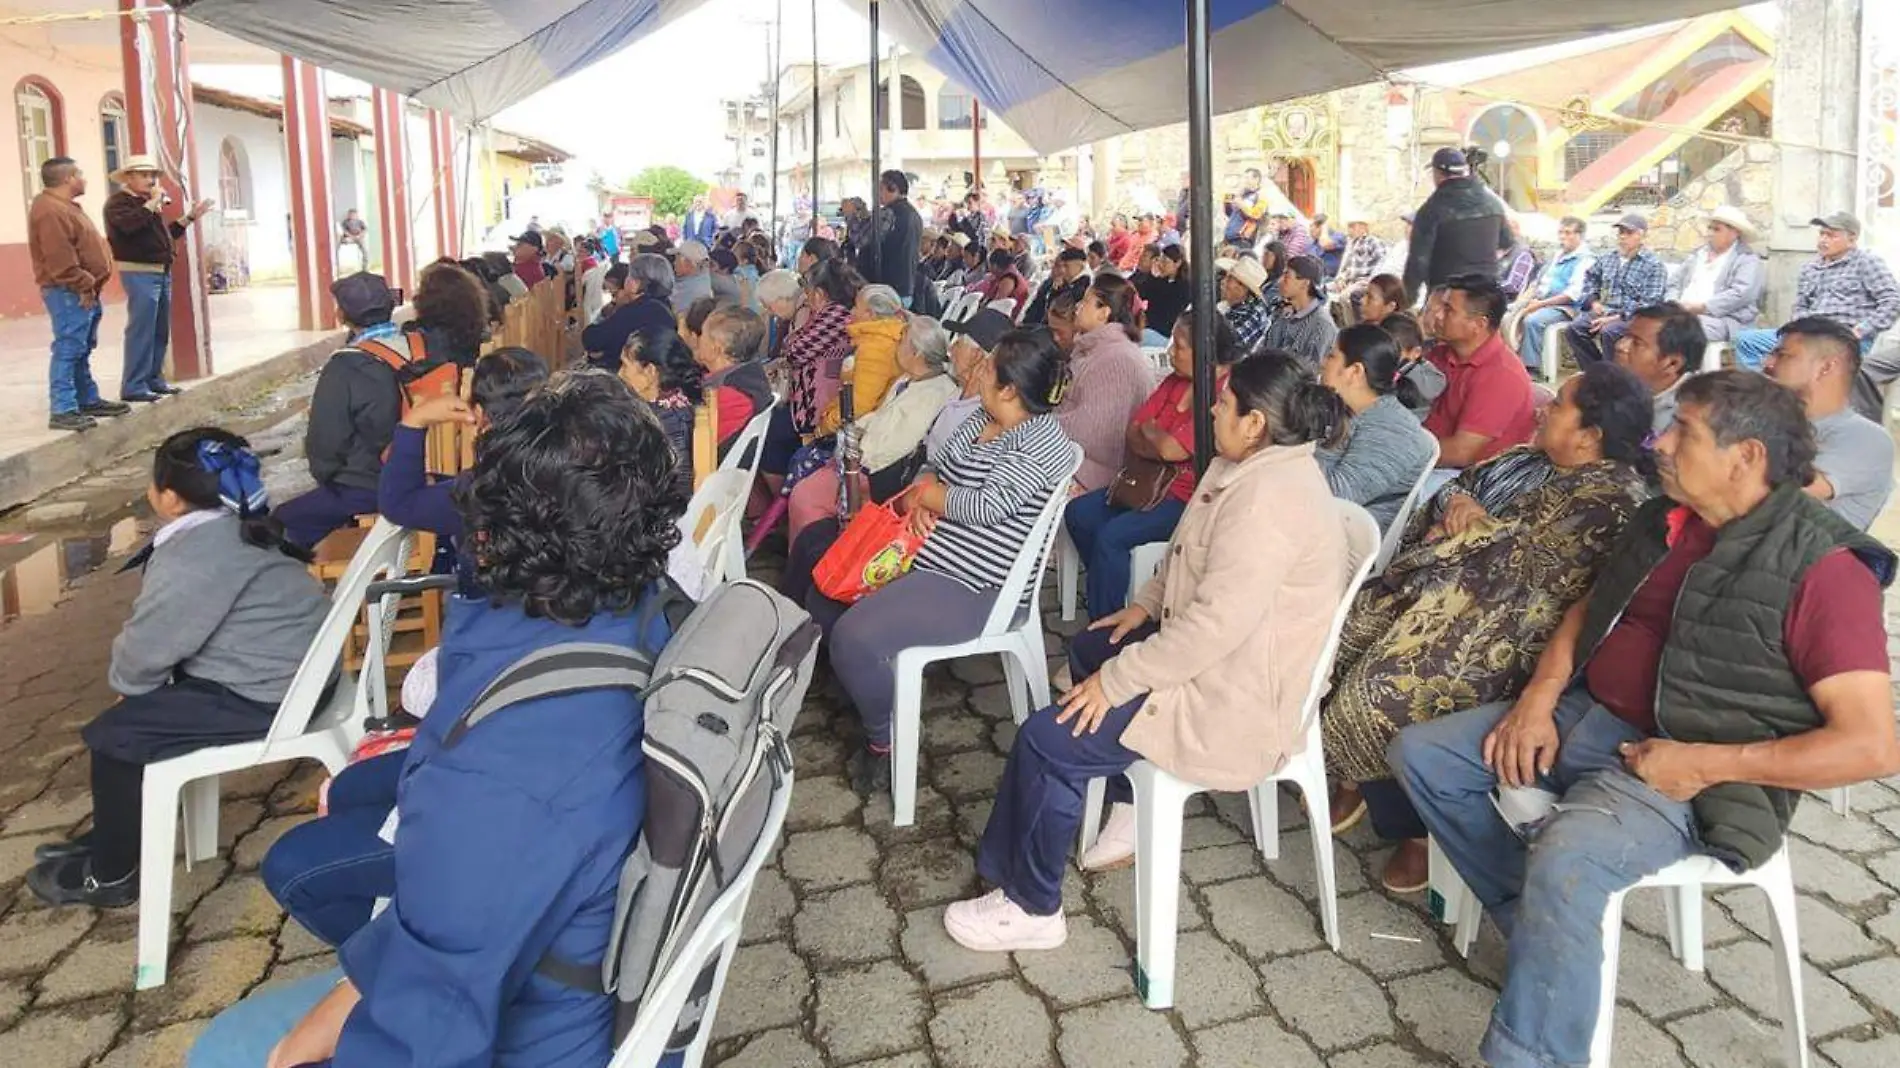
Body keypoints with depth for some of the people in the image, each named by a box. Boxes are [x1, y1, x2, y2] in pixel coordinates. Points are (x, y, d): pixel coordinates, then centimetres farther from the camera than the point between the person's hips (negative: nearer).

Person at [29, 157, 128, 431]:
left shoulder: (65, 206, 19)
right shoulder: (50, 210, -16)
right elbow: (59, 259, -23)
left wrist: (89, 287, 18)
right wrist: (82, 286, -19)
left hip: (83, 292, 11)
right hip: (69, 293, -11)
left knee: (82, 350, 16)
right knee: (68, 350, -11)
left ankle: (88, 400, 24)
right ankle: (63, 411, -11)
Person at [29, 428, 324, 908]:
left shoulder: (194, 556, -23)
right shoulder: (235, 527, 9)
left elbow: (147, 647, -15)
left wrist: (124, 679, 6)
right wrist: (134, 681, 9)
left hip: (263, 695, -10)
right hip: (281, 670, 10)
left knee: (113, 734, -2)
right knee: (139, 707, 21)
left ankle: (111, 875, 15)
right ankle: (115, 838, 34)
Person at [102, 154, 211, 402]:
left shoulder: (150, 203, 21)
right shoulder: (118, 202, -8)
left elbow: (166, 233, 27)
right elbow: (129, 224, -29)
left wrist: (190, 217, 21)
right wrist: (153, 202, -20)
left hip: (162, 272, 10)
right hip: (139, 274, -10)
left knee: (160, 331, 12)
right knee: (141, 331, -12)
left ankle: (154, 379, 19)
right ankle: (133, 387, -11)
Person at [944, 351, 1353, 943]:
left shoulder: (1268, 499, -28)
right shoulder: (1260, 467, 5)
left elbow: (1216, 624, -32)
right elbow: (1192, 555, 20)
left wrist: (1116, 680, -25)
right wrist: (1146, 604, 8)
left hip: (1235, 705, -11)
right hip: (1221, 657, 11)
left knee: (1048, 739, -11)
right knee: (1089, 648, 26)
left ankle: (1030, 907, 7)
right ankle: (1131, 808, 30)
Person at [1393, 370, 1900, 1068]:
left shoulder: (1821, 567, -15)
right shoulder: (1666, 520, 7)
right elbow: (1589, 609, 19)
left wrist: (1704, 764, -21)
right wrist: (1538, 697, 1)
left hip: (1681, 766, -8)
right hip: (1585, 716, 8)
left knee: (1565, 857, -35)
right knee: (1420, 754, 1)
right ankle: (1539, 927, 7)